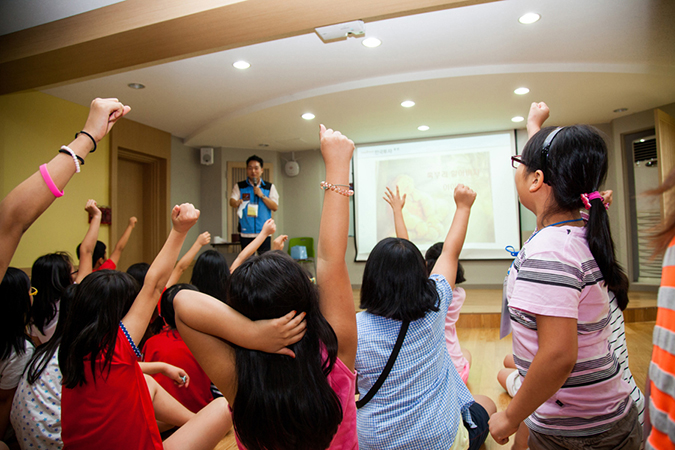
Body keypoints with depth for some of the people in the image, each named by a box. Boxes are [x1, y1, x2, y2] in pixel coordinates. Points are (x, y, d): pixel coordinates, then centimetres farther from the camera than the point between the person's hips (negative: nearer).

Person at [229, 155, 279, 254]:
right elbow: (232, 201, -8)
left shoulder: (270, 187, 8)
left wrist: (262, 195, -11)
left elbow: (275, 207, 1)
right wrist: (237, 202, -32)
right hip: (246, 233, 0)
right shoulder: (239, 186, 8)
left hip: (264, 232, 0)